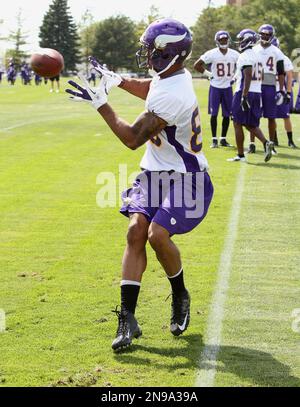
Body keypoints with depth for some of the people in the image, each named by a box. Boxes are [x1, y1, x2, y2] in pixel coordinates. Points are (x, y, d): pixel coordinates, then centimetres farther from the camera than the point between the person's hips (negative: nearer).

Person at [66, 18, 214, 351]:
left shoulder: (170, 96, -28)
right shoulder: (175, 74, 2)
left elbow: (133, 139, -21)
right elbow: (148, 90, 29)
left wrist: (100, 102, -16)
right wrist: (115, 79, 19)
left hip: (184, 180, -9)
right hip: (155, 173, 9)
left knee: (158, 234, -24)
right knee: (136, 230, -8)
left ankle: (180, 296, 7)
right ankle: (127, 318, -11)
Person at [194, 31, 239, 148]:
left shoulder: (235, 54, -1)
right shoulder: (211, 54, -9)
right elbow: (197, 65, -5)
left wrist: (235, 77, 3)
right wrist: (208, 74, -6)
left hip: (228, 87, 3)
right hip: (215, 87, -3)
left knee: (227, 115, 5)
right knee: (214, 114, -2)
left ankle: (223, 139, 15)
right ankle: (214, 140, 5)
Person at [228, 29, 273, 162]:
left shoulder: (245, 56, -13)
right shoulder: (257, 56, 15)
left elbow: (248, 77, -21)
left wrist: (244, 96, -24)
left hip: (244, 93, -9)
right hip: (257, 93, 9)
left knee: (238, 124, 1)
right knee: (251, 124, 15)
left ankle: (240, 155, 3)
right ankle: (266, 143, -7)